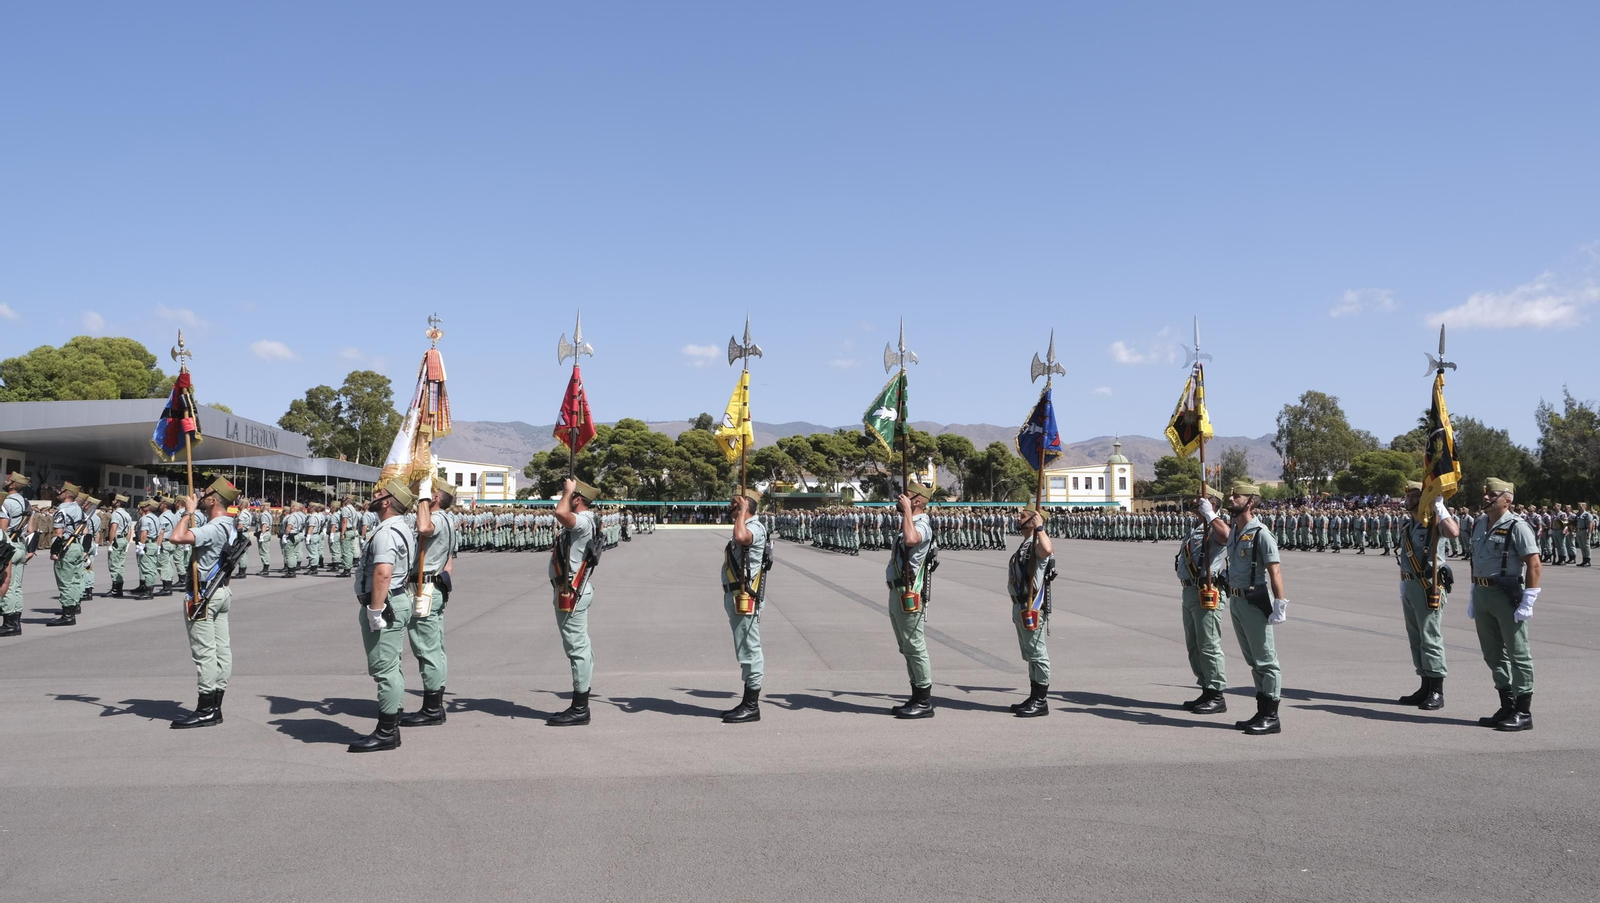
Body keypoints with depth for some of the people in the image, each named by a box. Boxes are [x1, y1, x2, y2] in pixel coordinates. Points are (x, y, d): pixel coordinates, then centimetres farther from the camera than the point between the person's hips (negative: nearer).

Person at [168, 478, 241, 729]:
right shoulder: (229, 526, 11)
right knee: (222, 650, 9)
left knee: (204, 652, -6)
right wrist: (190, 512, 16)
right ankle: (215, 707, 16)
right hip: (221, 591, 10)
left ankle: (206, 710, -2)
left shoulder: (213, 529, -21)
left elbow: (177, 537, -32)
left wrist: (188, 512, -19)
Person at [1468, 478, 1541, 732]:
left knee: (1518, 654, 0)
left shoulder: (1517, 526, -11)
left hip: (1508, 596, -8)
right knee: (1493, 654, 13)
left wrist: (1528, 602, -17)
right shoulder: (1479, 525, 13)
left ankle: (1523, 713, 6)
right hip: (1482, 595, 8)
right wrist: (1474, 596, 16)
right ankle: (1507, 706, 23)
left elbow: (1534, 565, -14)